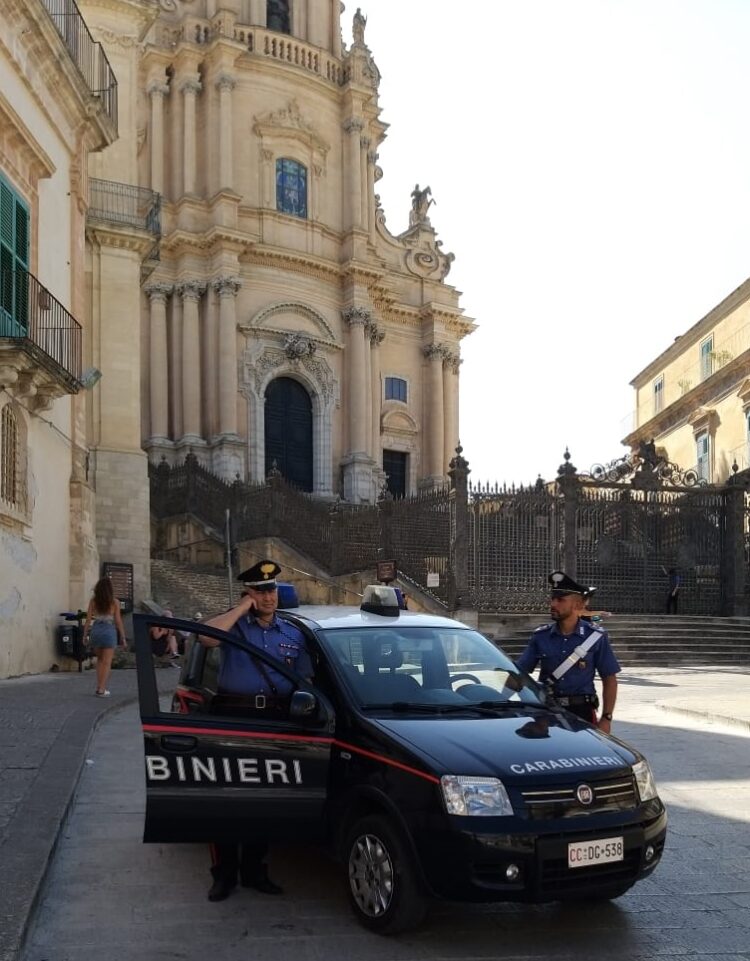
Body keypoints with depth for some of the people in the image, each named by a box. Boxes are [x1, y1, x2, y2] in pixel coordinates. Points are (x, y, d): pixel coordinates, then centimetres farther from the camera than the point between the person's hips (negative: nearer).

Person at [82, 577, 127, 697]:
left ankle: (99, 686, 16)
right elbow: (118, 621, -4)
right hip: (109, 631, -3)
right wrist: (123, 637, 2)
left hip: (96, 630, 3)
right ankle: (101, 690, 0)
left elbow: (88, 619, 0)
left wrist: (85, 634, 8)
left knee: (100, 659, 21)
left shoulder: (93, 601, 1)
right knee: (107, 662, 4)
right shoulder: (114, 602, -5)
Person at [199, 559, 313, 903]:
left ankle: (254, 870, 23)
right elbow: (206, 637, -20)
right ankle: (224, 874, 9)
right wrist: (241, 609, -12)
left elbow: (305, 681, 16)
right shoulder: (233, 625, 3)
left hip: (276, 721, 4)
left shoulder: (293, 635, 14)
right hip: (233, 718, -3)